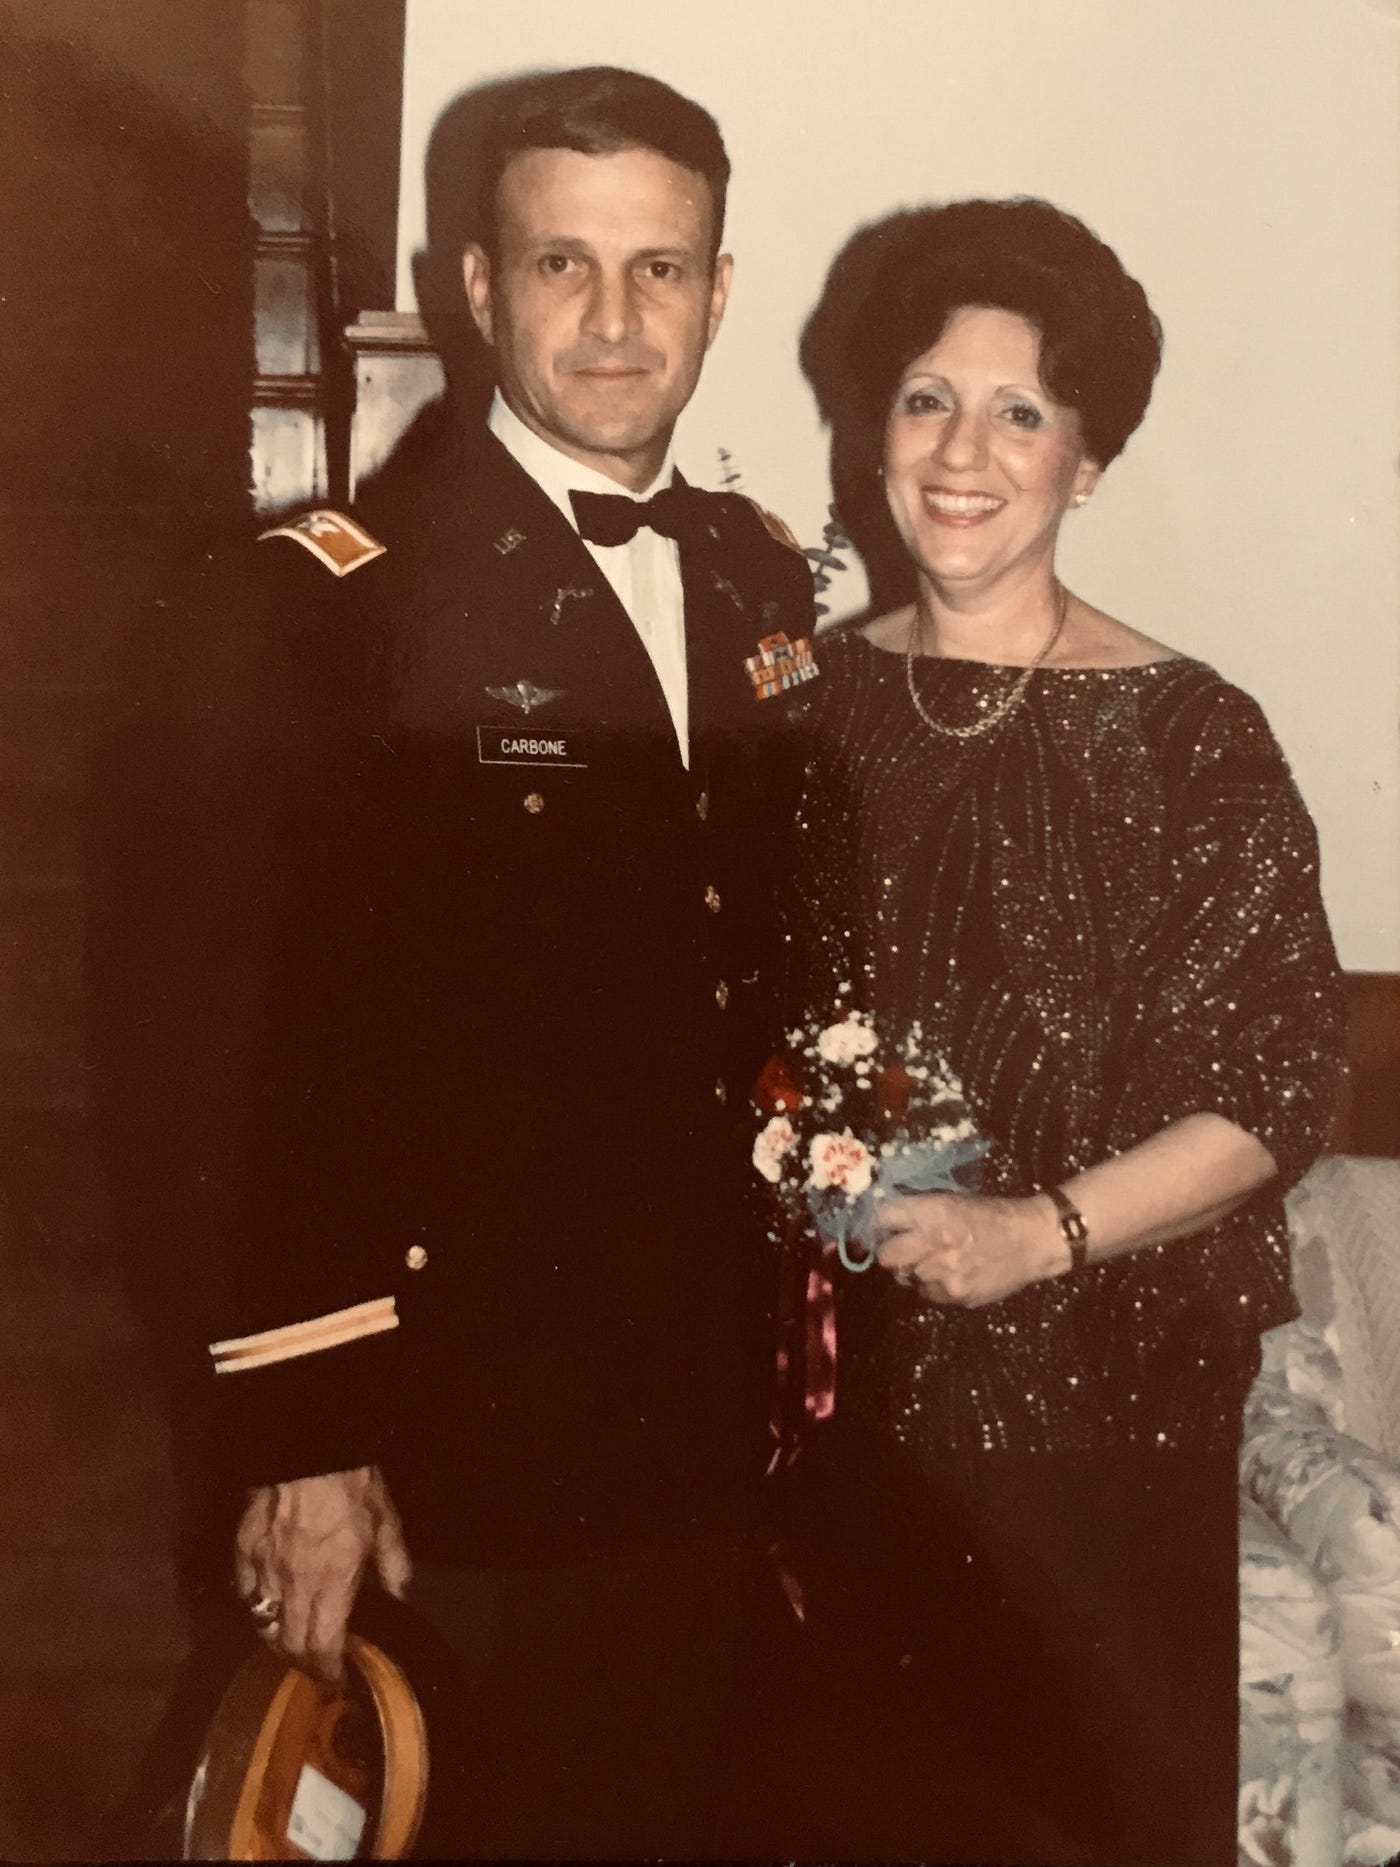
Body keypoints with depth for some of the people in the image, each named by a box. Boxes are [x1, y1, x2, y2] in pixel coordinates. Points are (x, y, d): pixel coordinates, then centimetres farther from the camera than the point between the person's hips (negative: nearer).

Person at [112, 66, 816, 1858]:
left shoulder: (767, 580, 5)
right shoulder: (325, 605, -15)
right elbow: (252, 1039, -16)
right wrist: (296, 1433, -15)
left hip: (715, 1394, 6)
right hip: (478, 1420, -6)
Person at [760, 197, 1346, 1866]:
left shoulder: (1188, 736, -10)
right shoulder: (812, 702, 1)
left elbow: (1277, 1093, -9)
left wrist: (1044, 1232, -20)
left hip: (1096, 1389, -3)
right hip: (839, 1385, 3)